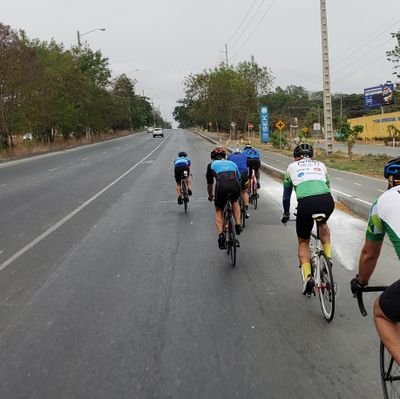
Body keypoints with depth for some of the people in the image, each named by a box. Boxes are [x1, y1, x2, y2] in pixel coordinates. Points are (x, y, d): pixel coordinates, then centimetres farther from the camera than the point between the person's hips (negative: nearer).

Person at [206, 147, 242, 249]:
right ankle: (238, 225, 21)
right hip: (235, 186, 2)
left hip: (221, 186, -2)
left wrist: (210, 196, 52)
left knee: (219, 210, 20)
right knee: (235, 202, 35)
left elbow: (209, 184, 35)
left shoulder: (211, 165, 27)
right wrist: (236, 192, 57)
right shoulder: (232, 163, 33)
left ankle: (221, 234, 1)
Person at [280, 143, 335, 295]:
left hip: (306, 203, -2)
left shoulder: (292, 166, 27)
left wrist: (286, 213, 48)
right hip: (327, 201, 2)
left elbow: (286, 193, 34)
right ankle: (327, 257, 25)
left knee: (303, 241, 19)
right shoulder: (320, 165, 31)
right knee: (323, 224, 38)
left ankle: (307, 275, 2)